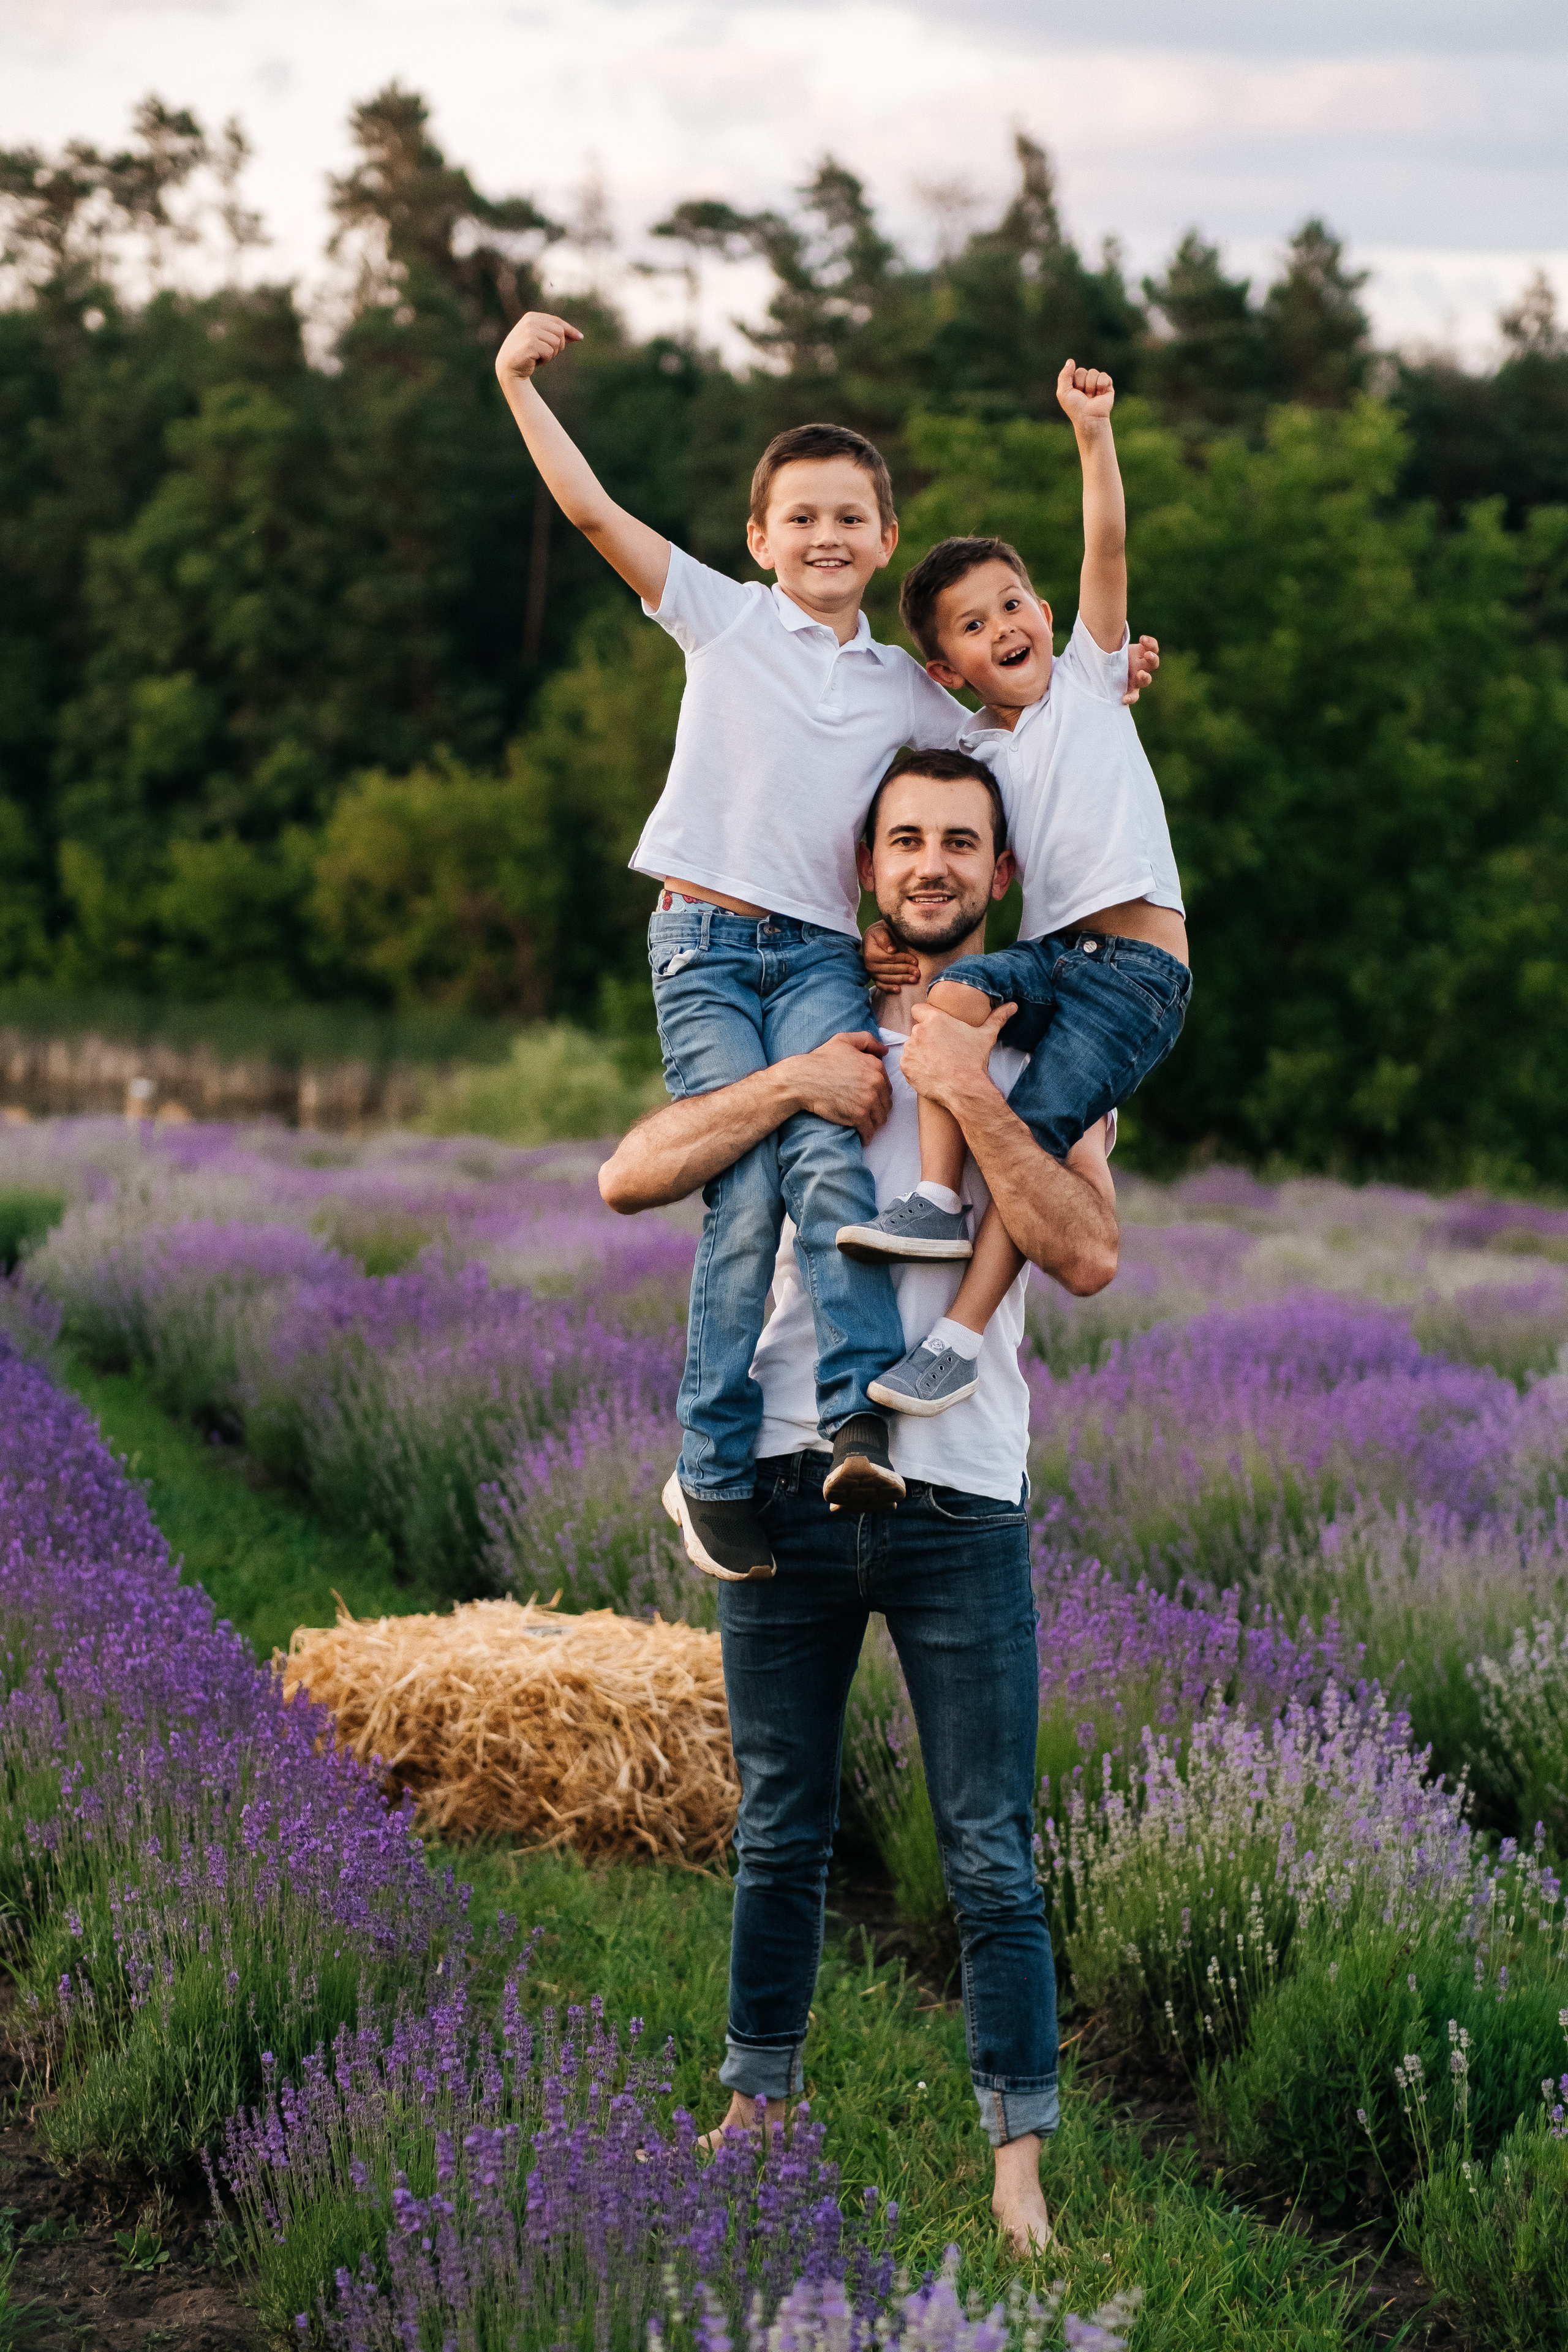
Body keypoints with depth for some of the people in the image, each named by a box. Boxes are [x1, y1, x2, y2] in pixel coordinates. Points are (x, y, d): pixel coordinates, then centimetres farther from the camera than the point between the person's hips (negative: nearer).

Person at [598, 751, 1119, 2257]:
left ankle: (1018, 2169, 3)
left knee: (991, 1858, -1)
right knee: (779, 1834, 13)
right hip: (789, 1481, 2)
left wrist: (965, 1094, -15)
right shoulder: (803, 1026, 10)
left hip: (962, 1499, -2)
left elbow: (1088, 1256, -10)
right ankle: (759, 2107, 27)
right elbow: (627, 1178, -2)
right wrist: (794, 1089, -12)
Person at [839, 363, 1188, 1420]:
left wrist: (1093, 432, -12)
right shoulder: (969, 756, 15)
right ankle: (937, 1201, -24)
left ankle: (963, 1333, -20)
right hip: (1049, 950, 4)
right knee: (957, 991, -29)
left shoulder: (1087, 678, 8)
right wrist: (901, 934, -2)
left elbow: (1109, 548, -2)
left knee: (1037, 1128, -19)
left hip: (1140, 962, -3)